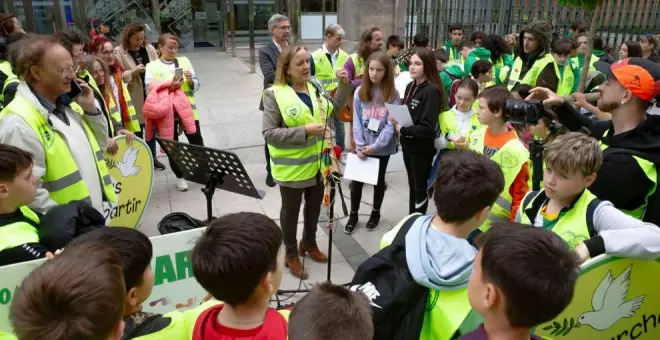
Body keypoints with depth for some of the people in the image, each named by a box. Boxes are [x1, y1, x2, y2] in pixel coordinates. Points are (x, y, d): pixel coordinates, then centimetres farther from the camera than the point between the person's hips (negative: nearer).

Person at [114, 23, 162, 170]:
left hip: (151, 95, 5)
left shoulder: (149, 48, 5)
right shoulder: (119, 52, -10)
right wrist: (134, 71, -22)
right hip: (134, 100, -4)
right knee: (137, 131, 7)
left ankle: (152, 157, 31)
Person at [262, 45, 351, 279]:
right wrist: (304, 131, -28)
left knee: (314, 206, 21)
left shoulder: (315, 88, 2)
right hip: (292, 167, -6)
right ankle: (291, 253, 31)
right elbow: (268, 133, -20)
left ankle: (309, 242, 45)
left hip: (317, 162, 6)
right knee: (291, 210, 12)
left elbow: (334, 107, 18)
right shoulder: (274, 94, -16)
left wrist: (344, 84, 2)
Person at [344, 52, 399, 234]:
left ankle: (375, 213, 35)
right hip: (362, 146, 1)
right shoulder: (360, 92, -3)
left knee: (379, 180, 16)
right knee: (357, 180, 8)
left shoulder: (393, 95, -7)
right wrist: (359, 145, -11)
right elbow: (357, 121, -3)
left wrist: (375, 145, -17)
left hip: (383, 147, -1)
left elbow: (391, 124, -11)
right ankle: (353, 215, 27)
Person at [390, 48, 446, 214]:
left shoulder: (431, 91, -19)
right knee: (412, 184, 20)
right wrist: (397, 121, -6)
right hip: (407, 144, 7)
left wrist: (402, 130, -17)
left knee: (420, 187, 8)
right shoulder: (410, 86, 4)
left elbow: (427, 127, -25)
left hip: (422, 148, -7)